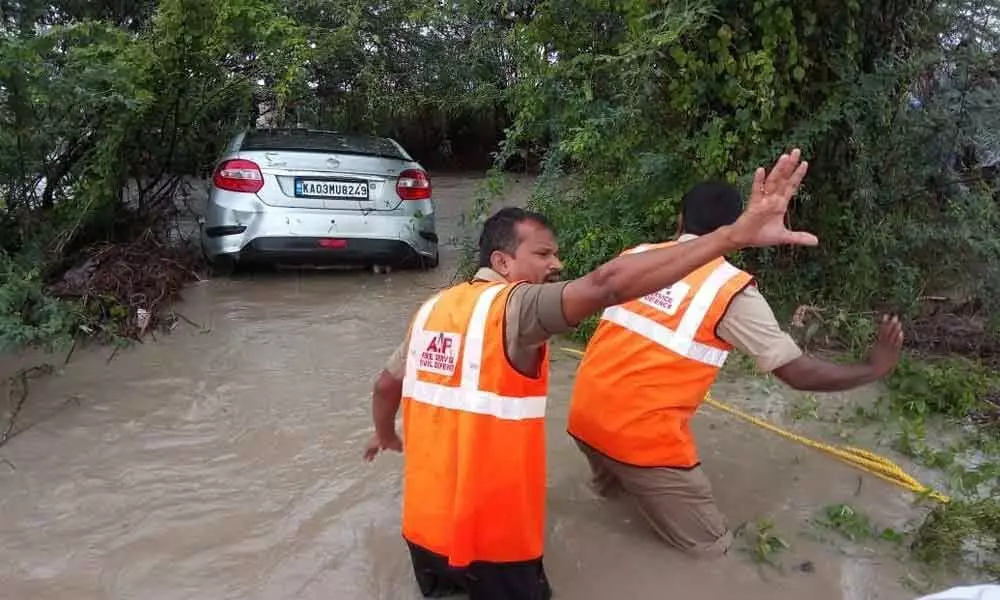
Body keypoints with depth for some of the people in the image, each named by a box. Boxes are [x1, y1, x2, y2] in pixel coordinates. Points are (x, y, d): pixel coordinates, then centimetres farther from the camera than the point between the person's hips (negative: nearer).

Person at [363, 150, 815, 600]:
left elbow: (386, 386, 15)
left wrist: (385, 436, 36)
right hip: (489, 536, -7)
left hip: (422, 525, 7)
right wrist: (736, 233, -37)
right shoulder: (516, 306, -17)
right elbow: (607, 284, -33)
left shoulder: (433, 308, 4)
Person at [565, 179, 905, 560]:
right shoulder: (732, 289, -10)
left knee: (611, 487, 41)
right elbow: (799, 373, -7)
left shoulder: (636, 256, 6)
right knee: (711, 547, 12)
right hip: (644, 437, -7)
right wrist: (874, 368, 9)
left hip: (583, 415, 8)